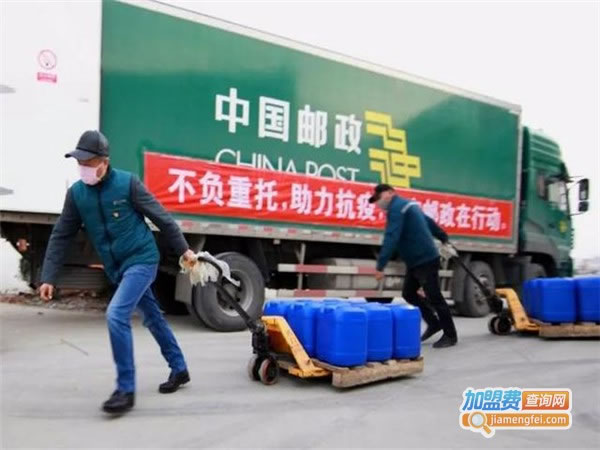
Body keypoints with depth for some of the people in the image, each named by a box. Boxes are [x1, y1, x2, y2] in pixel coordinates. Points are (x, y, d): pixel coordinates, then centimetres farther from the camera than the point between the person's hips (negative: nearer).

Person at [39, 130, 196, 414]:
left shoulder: (127, 183, -13)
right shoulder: (76, 193, 0)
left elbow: (161, 217, -7)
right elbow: (61, 236, 3)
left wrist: (183, 249, -2)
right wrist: (49, 277, -2)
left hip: (142, 260, -6)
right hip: (117, 269, 6)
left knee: (116, 315, -19)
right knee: (153, 318, 16)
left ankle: (126, 390, -7)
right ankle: (179, 369, 33)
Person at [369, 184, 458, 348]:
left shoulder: (396, 208, -16)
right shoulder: (408, 205, 16)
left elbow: (391, 238, -27)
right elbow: (429, 222, 26)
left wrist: (380, 266, -30)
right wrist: (444, 239, 35)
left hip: (426, 260, -10)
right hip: (415, 261, 10)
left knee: (434, 297, -2)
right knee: (409, 294, 13)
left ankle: (450, 335, 10)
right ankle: (434, 323, 23)